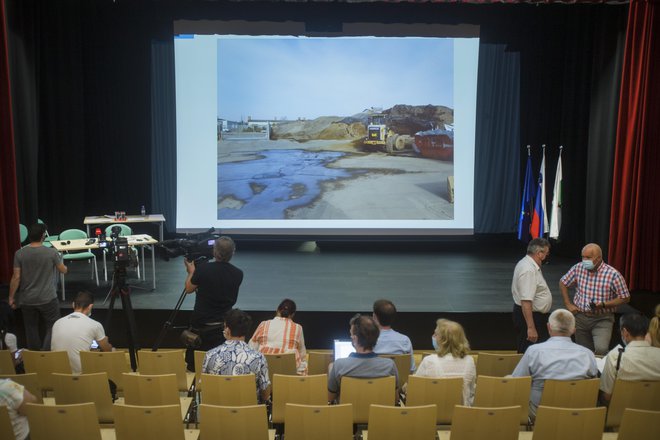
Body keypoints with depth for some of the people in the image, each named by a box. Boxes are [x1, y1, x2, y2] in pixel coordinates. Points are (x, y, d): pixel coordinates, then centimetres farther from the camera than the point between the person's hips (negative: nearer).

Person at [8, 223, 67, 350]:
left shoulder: (19, 253, -9)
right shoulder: (52, 252, -13)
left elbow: (16, 277, -8)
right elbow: (63, 270, 1)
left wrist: (11, 297, 4)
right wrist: (60, 263, 24)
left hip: (27, 300, 3)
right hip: (48, 299, -3)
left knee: (31, 328, 18)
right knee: (52, 327, 10)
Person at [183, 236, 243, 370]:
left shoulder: (203, 269, -16)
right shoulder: (238, 274, -7)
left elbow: (189, 289, 1)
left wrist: (191, 271, 20)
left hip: (201, 325, -2)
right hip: (225, 326, 2)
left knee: (194, 366, 13)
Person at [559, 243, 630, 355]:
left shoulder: (613, 274, -14)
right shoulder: (578, 268, -4)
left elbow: (625, 298, -6)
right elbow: (563, 283, 12)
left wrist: (603, 304, -18)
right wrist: (568, 304, 5)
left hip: (602, 319, -3)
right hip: (580, 317, 3)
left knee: (601, 349, -23)